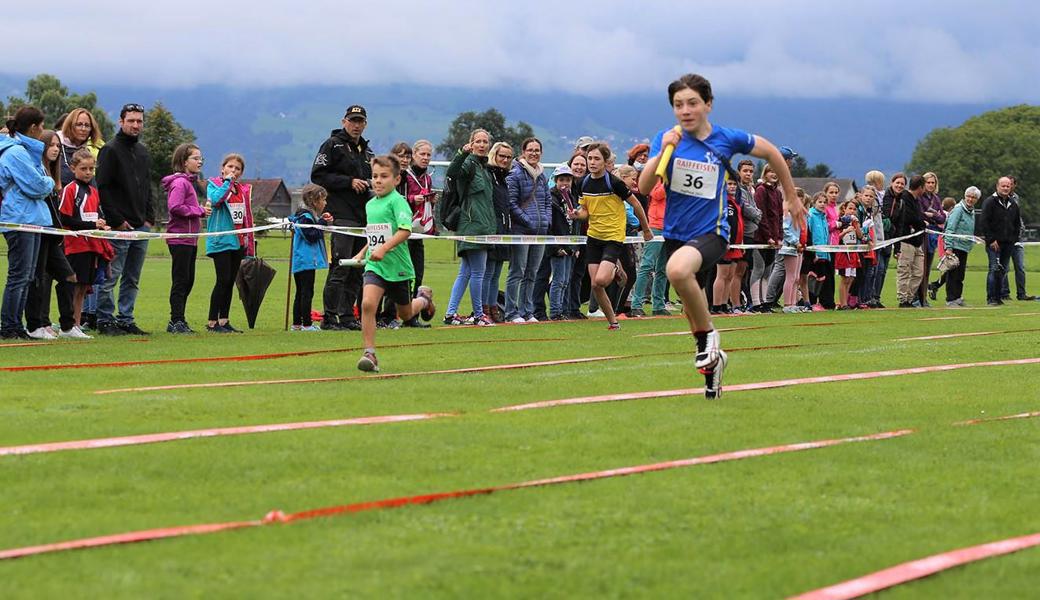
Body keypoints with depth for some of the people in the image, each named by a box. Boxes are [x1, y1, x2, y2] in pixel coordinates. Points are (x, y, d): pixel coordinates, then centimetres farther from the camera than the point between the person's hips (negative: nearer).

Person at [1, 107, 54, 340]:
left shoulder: (27, 151, 17)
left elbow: (38, 184, 20)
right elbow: (37, 186, -18)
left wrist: (45, 183, 0)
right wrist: (49, 182, 1)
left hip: (31, 220, 10)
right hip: (20, 221, -10)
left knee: (26, 277, 11)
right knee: (19, 276, -7)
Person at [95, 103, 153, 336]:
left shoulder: (143, 152, 17)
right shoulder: (110, 150, -6)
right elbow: (102, 188, -11)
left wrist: (150, 217, 11)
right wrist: (116, 220, -14)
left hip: (141, 227, 7)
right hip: (119, 227, -7)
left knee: (132, 279, 9)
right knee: (111, 277, -6)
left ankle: (126, 320, 14)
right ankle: (105, 321, -2)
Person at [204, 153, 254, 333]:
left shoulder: (244, 190, 15)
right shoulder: (214, 184, 1)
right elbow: (215, 200, -23)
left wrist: (250, 243, 13)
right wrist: (227, 181, -12)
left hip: (238, 242, 6)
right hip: (221, 241, -6)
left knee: (230, 282, 8)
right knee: (223, 280, -11)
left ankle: (224, 320, 13)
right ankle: (212, 322, -6)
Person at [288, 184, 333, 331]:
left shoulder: (307, 215, 15)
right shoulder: (305, 217, -15)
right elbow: (311, 236, -19)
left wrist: (321, 221, 8)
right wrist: (322, 224, -15)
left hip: (299, 262, 10)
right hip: (306, 261, -10)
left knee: (300, 292, 13)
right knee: (307, 292, -8)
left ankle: (296, 324, 16)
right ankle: (306, 324, -7)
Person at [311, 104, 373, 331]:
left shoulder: (366, 151, 22)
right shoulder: (332, 145, -1)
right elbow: (318, 176, -10)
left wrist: (369, 185, 10)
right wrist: (349, 182, -14)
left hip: (363, 217, 8)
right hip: (341, 216, -8)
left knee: (356, 270, 7)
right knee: (340, 267, -13)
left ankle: (347, 315, 12)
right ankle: (330, 317, -12)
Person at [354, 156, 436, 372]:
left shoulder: (397, 201, -12)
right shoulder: (370, 205, 10)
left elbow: (405, 230, -25)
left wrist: (384, 249, -33)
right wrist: (362, 253, 17)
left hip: (398, 266, -4)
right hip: (374, 266, 4)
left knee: (405, 314, 15)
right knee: (367, 304, -21)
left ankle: (424, 299, 50)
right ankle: (369, 354, -17)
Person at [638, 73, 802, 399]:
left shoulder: (727, 139, -6)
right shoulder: (666, 139, -3)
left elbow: (770, 152, 11)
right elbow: (644, 187, -12)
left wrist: (791, 198, 18)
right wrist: (663, 151, -25)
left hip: (711, 232, -4)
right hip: (675, 234, 4)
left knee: (678, 270, -36)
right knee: (691, 307, 15)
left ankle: (708, 335, -15)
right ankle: (712, 361, 39)